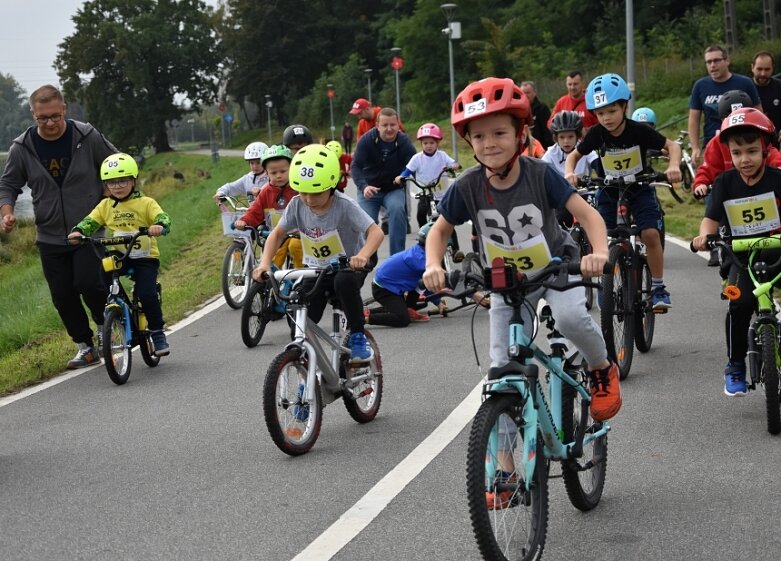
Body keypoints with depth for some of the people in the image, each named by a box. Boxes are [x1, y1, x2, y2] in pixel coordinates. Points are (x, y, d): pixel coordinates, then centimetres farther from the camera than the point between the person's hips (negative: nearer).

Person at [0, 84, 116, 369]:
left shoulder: (88, 137, -8)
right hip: (50, 238, 3)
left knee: (88, 282, -18)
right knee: (62, 296, 3)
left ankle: (104, 325, 13)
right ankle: (85, 346, 20)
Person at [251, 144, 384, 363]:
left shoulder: (344, 205, -22)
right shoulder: (297, 205, -9)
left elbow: (376, 232, -30)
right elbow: (278, 233, 2)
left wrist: (362, 256, -51)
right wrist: (265, 263, -15)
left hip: (348, 266, -4)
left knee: (344, 282, -40)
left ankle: (357, 336, -18)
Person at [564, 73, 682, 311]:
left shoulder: (639, 131, -19)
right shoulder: (596, 134, -13)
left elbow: (672, 145, -13)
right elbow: (574, 155, -2)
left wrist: (674, 166, -33)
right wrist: (569, 173, -23)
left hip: (640, 189, -2)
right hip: (609, 191, 2)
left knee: (651, 234, -21)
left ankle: (658, 287, -5)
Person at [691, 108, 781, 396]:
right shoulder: (725, 182, -4)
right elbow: (712, 218, -8)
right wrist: (704, 235, -30)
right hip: (743, 256, 1)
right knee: (739, 304, -20)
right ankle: (735, 366, -2)